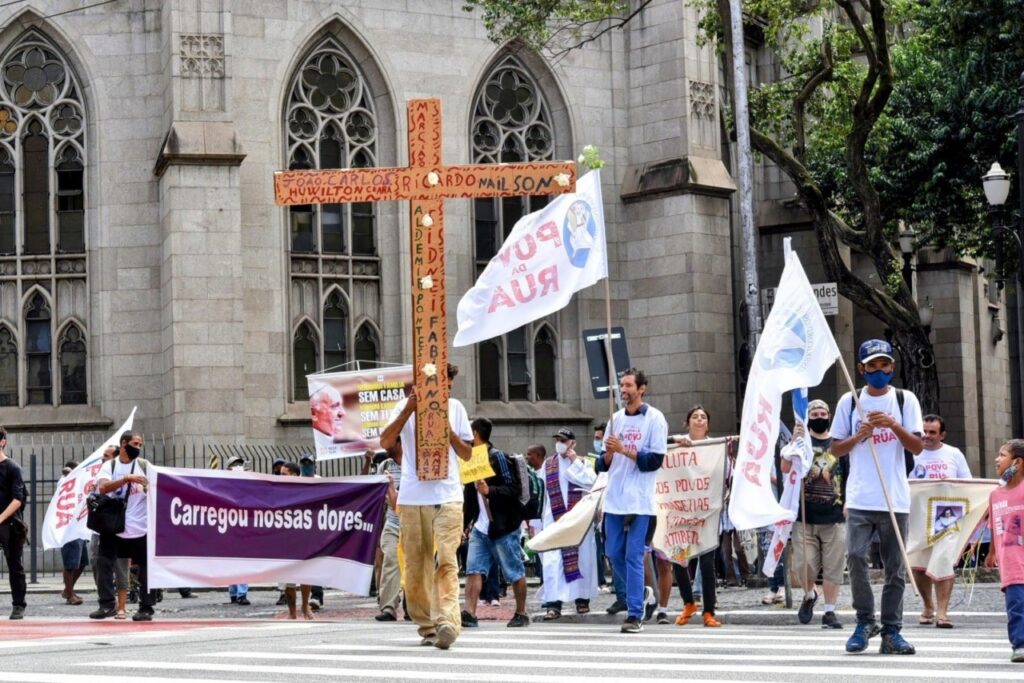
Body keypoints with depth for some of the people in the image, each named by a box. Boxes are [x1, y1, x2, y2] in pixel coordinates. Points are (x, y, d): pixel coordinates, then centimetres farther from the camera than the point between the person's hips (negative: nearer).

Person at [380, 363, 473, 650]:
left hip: (448, 497, 0)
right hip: (412, 497, 1)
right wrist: (408, 410, -14)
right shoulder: (406, 406, 7)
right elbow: (385, 441, -6)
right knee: (416, 565, 4)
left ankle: (447, 622, -25)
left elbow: (467, 454, 13)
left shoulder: (455, 408, 12)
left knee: (446, 561, -15)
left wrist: (448, 431, -4)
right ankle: (426, 625, 15)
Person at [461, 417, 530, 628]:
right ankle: (469, 613, -10)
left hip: (504, 526, -8)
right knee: (473, 569, -4)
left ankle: (521, 613, 13)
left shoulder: (497, 457, -11)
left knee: (514, 571, 3)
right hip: (480, 526, 8)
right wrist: (465, 522, 18)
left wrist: (490, 490, -30)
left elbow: (513, 489, -17)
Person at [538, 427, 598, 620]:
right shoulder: (548, 465, 11)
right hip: (554, 519, 1)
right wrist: (540, 518, 8)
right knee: (551, 561, -10)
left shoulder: (582, 463, 5)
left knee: (581, 559, 6)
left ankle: (582, 598, 21)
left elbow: (591, 482, -13)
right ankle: (553, 604, -13)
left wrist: (575, 462, -10)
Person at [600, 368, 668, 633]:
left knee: (633, 556, -8)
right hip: (614, 498, 6)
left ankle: (635, 615, -6)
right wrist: (608, 454, -7)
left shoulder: (654, 419, -2)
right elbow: (604, 464, 16)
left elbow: (656, 460, -10)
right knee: (614, 553, 8)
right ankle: (639, 594, 29)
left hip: (640, 500, -6)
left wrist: (624, 450, -16)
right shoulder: (616, 418, 15)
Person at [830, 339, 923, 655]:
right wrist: (858, 437, -9)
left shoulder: (905, 399, 6)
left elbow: (918, 447, -1)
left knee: (895, 567, 3)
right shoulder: (849, 402, 8)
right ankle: (864, 622, 1)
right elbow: (835, 448, 10)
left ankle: (891, 631, 9)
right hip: (860, 498, 0)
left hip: (895, 498, 0)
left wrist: (893, 425, -17)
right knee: (856, 556, -14)